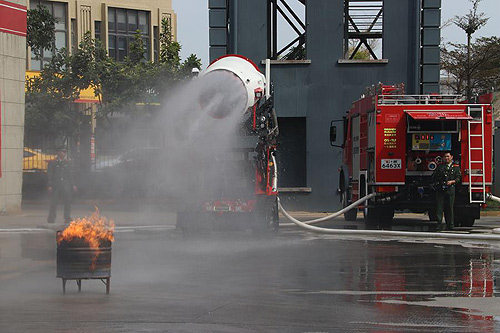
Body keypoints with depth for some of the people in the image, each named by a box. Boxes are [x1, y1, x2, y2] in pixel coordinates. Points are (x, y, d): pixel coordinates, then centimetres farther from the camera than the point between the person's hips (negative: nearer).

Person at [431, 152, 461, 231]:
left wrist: (452, 181, -13)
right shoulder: (440, 166, 16)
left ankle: (450, 226, 9)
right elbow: (434, 176, 19)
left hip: (450, 190, -2)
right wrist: (435, 183, 3)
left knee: (449, 208, 1)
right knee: (439, 208, -5)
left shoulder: (455, 167, 10)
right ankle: (439, 226, -6)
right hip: (440, 190, 2)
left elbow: (458, 178, 3)